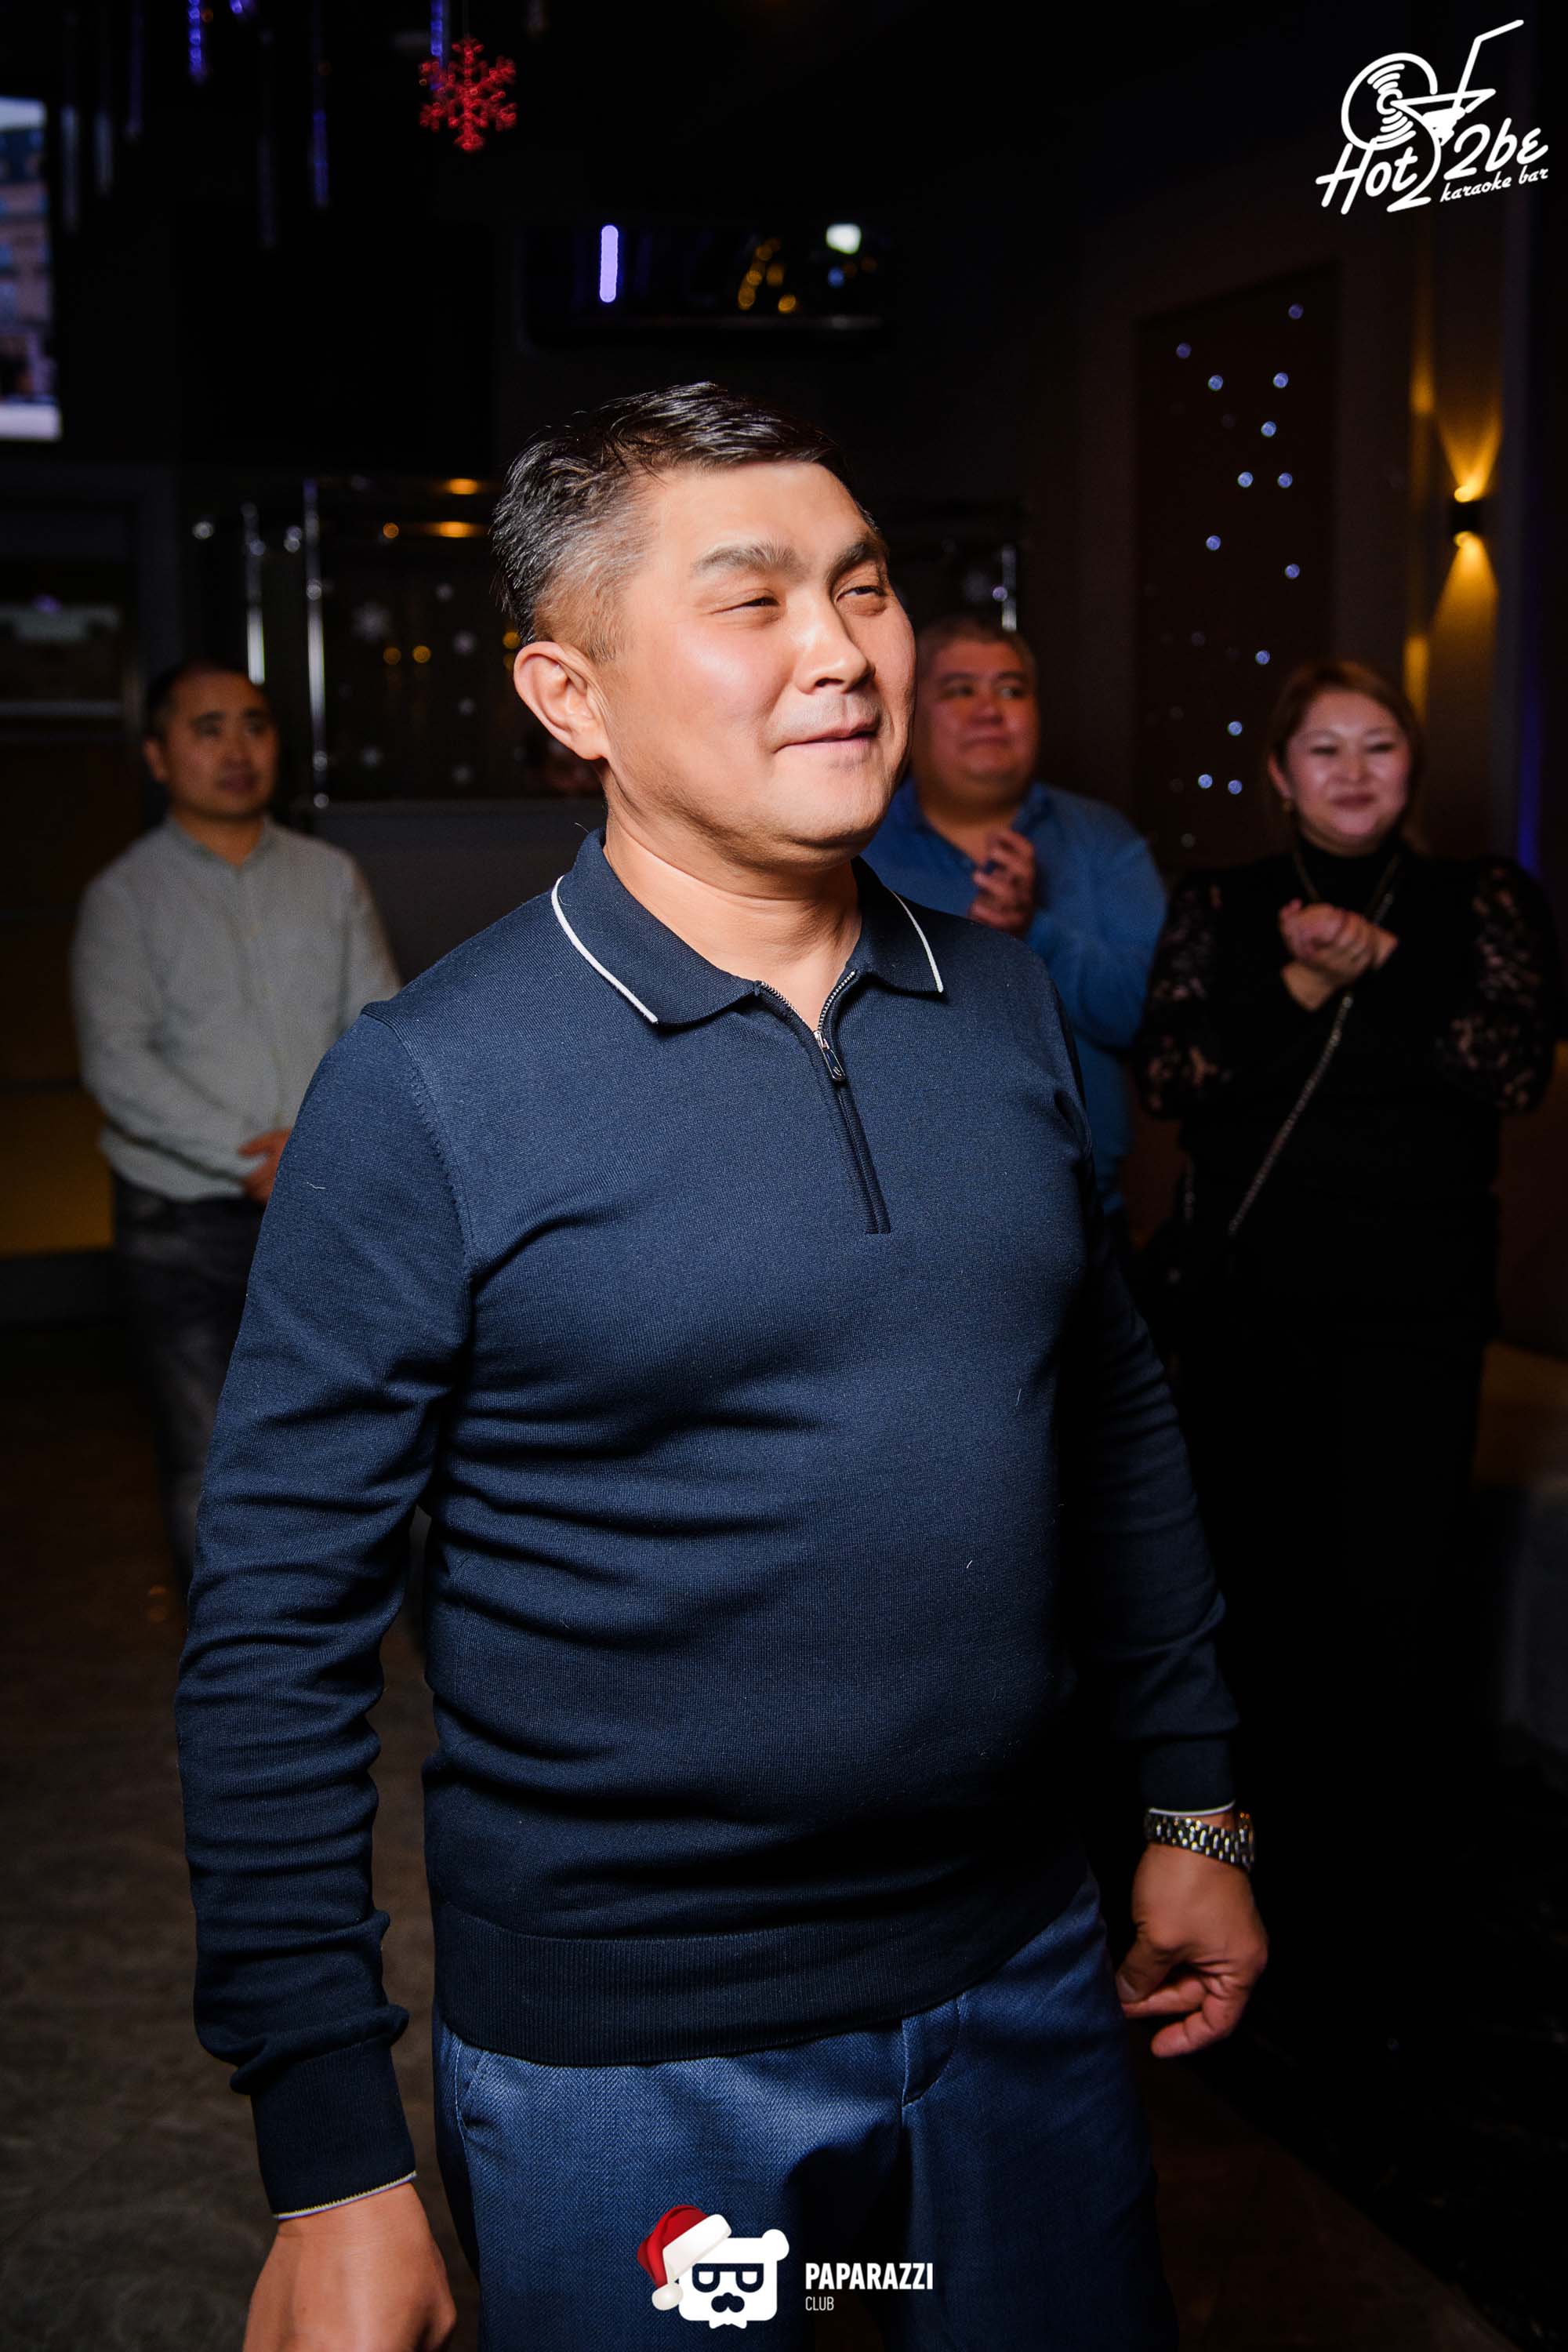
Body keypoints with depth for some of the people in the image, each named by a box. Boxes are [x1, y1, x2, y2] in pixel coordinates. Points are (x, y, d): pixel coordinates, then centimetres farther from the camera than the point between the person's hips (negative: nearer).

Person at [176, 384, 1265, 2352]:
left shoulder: (1004, 1006, 1)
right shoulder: (425, 1090, -14)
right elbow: (279, 1620, -13)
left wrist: (1194, 1809, 13)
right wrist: (329, 2164, -13)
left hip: (1024, 1974, 5)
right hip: (621, 2053, -4)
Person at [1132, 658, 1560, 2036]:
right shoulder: (1220, 910, 12)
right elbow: (1168, 1078, -1)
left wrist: (1375, 965, -13)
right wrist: (1301, 988, -14)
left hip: (1413, 1309, -1)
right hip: (1249, 1302, 2)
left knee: (1401, 1601, -6)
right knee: (1266, 1591, 5)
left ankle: (1404, 1918, 8)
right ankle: (1299, 1884, 21)